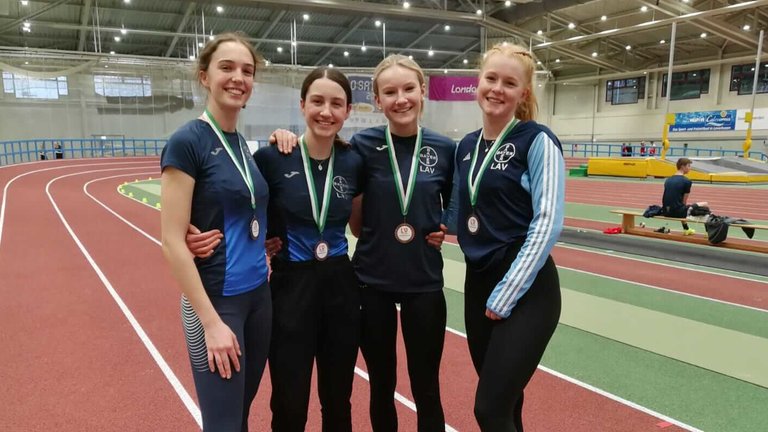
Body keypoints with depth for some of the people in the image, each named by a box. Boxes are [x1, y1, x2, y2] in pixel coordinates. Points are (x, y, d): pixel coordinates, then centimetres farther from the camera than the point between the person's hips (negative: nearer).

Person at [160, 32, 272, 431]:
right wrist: (211, 321, -18)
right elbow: (172, 241, -17)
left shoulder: (241, 143, 7)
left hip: (258, 294, 7)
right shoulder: (187, 141, -14)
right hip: (215, 299, -7)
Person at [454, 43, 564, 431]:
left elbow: (547, 223, -15)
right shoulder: (466, 146, 10)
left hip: (525, 289, -6)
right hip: (477, 283, 6)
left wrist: (506, 294, -15)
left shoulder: (537, 140, -9)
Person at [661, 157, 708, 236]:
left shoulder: (668, 179, 11)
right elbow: (684, 201, -4)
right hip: (677, 212, -7)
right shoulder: (686, 181, -8)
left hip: (666, 212, 7)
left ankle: (686, 229, 53)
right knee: (704, 205, 8)